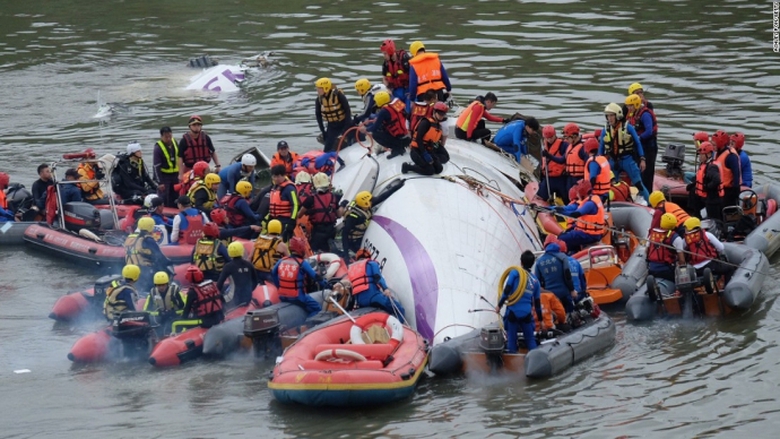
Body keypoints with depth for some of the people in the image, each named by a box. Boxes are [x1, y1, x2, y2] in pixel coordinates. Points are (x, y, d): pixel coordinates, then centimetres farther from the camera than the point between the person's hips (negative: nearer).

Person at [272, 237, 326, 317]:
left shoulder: (282, 261, 1)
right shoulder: (303, 263, -14)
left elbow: (273, 274, 14)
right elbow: (315, 276, -11)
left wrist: (279, 287, 28)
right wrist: (325, 285, 5)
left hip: (282, 296, 6)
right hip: (297, 297, -6)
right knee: (317, 309, 2)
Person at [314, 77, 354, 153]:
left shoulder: (338, 95, -21)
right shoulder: (319, 98, -8)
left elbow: (347, 110, -16)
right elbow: (318, 114, 3)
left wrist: (347, 127, -18)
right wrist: (323, 131, 0)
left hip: (344, 123, -4)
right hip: (332, 126, 4)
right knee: (327, 150, -1)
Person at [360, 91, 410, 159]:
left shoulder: (384, 111, -18)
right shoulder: (398, 102, 3)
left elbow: (375, 127, -12)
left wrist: (366, 129, 7)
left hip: (398, 138, -8)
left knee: (375, 134, -1)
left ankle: (396, 149, -2)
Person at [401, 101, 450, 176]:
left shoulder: (438, 126, 12)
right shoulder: (426, 122, -16)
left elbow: (437, 143, 18)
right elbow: (418, 139, -22)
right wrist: (425, 154, -24)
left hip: (428, 151, 8)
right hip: (417, 151, -8)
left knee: (439, 169, -3)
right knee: (429, 170, -17)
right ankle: (407, 167, -3)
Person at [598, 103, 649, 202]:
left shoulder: (628, 127, -7)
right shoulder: (606, 130, 4)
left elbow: (638, 143, -2)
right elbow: (601, 147, 13)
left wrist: (642, 159, -7)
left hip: (627, 160, -4)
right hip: (613, 161, 4)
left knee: (638, 184, -6)